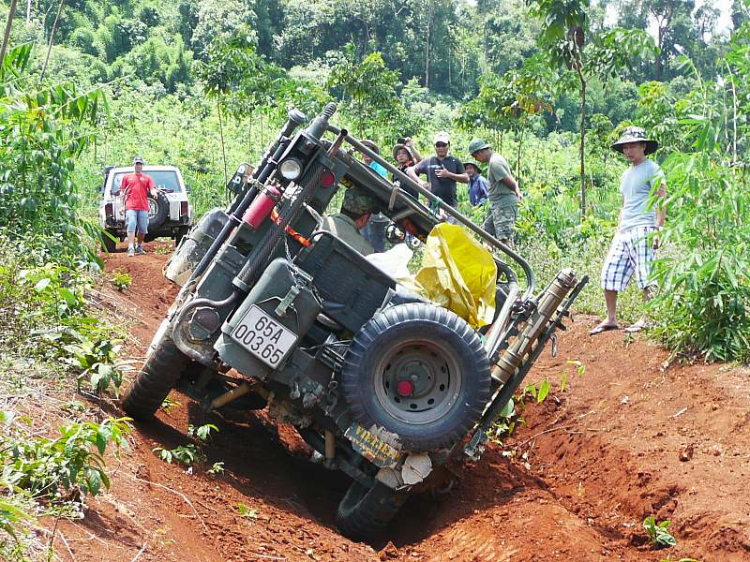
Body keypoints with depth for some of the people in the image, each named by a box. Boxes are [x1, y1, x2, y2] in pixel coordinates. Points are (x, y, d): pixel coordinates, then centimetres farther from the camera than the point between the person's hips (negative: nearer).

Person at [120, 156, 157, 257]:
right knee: (131, 227, -13)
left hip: (143, 208, 1)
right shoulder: (127, 177, 15)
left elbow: (152, 189, 3)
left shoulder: (147, 178, 15)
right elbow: (122, 192, 15)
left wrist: (154, 193, -21)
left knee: (143, 229, 6)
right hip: (131, 207, -1)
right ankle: (130, 249, -19)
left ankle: (139, 247, 24)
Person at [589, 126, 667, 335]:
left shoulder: (652, 169, -2)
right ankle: (610, 319, 11)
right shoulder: (626, 174, 23)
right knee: (609, 274, 4)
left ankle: (646, 320, -3)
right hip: (624, 232, 8)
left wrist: (658, 230, -17)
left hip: (643, 230, -8)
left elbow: (662, 201, -9)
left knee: (647, 278, -8)